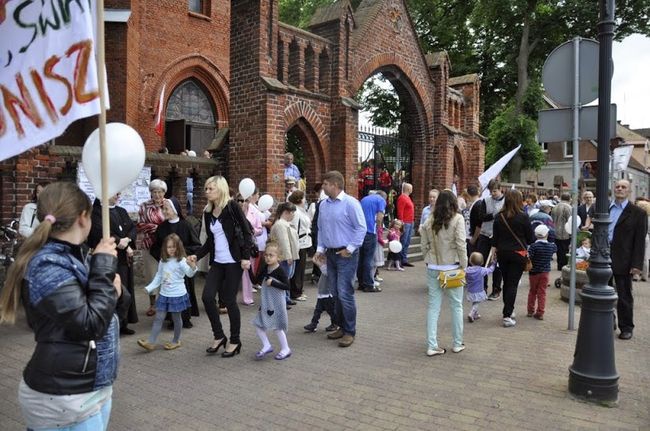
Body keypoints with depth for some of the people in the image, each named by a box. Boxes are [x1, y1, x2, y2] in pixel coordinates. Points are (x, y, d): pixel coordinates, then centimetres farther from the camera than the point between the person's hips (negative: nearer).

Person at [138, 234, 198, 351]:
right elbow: (158, 277, 16)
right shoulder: (163, 261, 6)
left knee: (176, 318, 8)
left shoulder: (181, 261, -13)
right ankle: (150, 342, 7)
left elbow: (189, 274, -30)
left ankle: (176, 341, 23)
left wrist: (193, 267, -51)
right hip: (164, 294, 5)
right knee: (158, 318, 5)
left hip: (177, 295, -5)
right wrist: (149, 288, 8)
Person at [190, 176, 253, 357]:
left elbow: (247, 232, -10)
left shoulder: (232, 206, -8)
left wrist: (246, 257, -16)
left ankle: (235, 341, 16)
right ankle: (218, 336, 16)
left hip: (233, 261, -6)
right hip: (217, 262, 6)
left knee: (229, 300, -1)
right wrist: (197, 255, 5)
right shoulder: (208, 212, 10)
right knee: (207, 297, -4)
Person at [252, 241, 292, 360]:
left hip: (277, 304, -7)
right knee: (258, 325, 5)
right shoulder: (265, 269, 5)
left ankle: (285, 349, 18)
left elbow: (287, 286, -19)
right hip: (265, 303, 7)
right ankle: (266, 346, 21)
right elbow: (260, 282, 15)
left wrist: (273, 282, -25)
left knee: (277, 327, 1)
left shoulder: (280, 271, -15)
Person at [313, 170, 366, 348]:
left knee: (345, 294, -7)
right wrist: (320, 248, 8)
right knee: (335, 294, 13)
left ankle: (350, 331, 5)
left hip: (346, 255, -7)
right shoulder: (323, 204, 9)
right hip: (330, 254, 7)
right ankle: (341, 326, 26)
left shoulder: (350, 203, -12)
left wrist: (350, 248, -13)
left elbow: (361, 228, -12)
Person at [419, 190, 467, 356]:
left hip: (433, 268, 3)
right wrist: (464, 266, -4)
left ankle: (432, 345, 9)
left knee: (433, 305, 7)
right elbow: (461, 244, -11)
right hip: (452, 267, -3)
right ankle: (457, 344, 20)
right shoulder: (457, 219, -7)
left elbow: (424, 245, 6)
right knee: (456, 305, 11)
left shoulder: (429, 221, 4)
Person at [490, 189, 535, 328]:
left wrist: (494, 251, 16)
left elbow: (495, 237, 6)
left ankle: (509, 310, 31)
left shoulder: (499, 216, -1)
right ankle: (507, 316, -4)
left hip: (502, 253, 4)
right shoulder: (523, 217, -12)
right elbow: (531, 238, -5)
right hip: (518, 253, -4)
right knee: (513, 284, -1)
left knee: (506, 282, 18)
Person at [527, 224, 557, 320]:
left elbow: (528, 258, -23)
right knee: (542, 293, 6)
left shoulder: (533, 246, -17)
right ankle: (540, 313, 6)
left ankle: (531, 311, 21)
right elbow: (555, 248, 19)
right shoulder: (552, 246, -4)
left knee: (532, 292, 14)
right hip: (545, 272, 2)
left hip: (534, 272, -2)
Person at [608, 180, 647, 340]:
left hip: (622, 261, -4)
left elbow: (640, 241, -6)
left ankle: (626, 328, 20)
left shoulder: (638, 213, -4)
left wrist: (637, 265, -11)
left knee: (624, 297, 7)